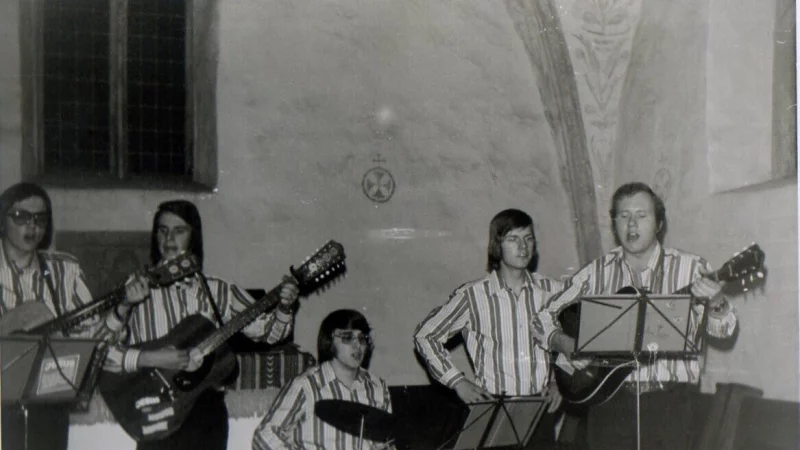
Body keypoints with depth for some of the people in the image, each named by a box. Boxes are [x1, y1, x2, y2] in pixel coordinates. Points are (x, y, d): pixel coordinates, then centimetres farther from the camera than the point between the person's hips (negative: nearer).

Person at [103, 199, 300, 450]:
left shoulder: (217, 291, 10)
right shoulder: (137, 288, 1)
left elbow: (267, 329, 9)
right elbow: (101, 350, -7)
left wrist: (284, 308, -10)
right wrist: (149, 359, -19)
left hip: (207, 412, 3)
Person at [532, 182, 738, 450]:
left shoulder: (688, 268, 3)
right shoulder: (596, 272, 8)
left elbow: (723, 330, -5)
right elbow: (543, 319, 11)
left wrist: (716, 303, -27)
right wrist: (564, 344, -10)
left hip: (669, 397, -2)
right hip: (610, 397, 2)